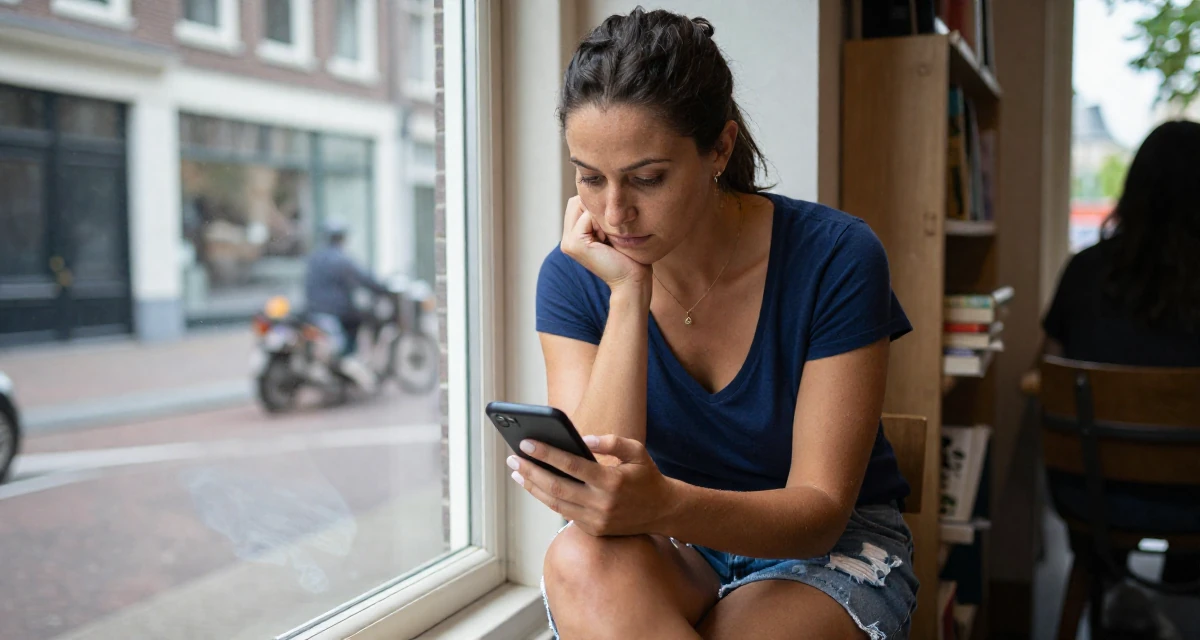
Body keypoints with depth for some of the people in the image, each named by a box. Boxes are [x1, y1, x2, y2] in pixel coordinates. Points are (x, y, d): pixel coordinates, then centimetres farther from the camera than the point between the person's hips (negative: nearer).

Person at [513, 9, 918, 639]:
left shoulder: (835, 259, -18)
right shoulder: (574, 275, -10)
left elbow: (822, 509, -19)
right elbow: (591, 496, -20)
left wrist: (665, 504, -40)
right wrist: (628, 293, -26)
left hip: (828, 547, -3)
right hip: (670, 544, 4)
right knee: (581, 561, -32)